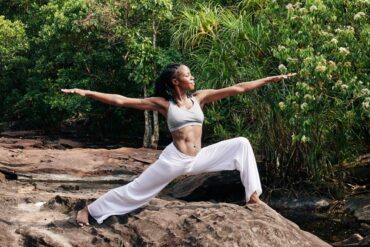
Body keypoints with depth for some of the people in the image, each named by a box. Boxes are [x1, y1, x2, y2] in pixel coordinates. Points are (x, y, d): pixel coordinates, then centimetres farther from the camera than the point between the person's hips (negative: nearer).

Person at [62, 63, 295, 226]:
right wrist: (86, 93, -11)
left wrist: (272, 79, 1)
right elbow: (121, 100, -6)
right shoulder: (163, 103, -4)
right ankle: (89, 210, 16)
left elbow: (238, 88, 3)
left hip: (199, 159, 4)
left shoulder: (200, 97, 5)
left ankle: (253, 196, -3)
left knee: (241, 144, -7)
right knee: (135, 190, 0)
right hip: (174, 160, -4)